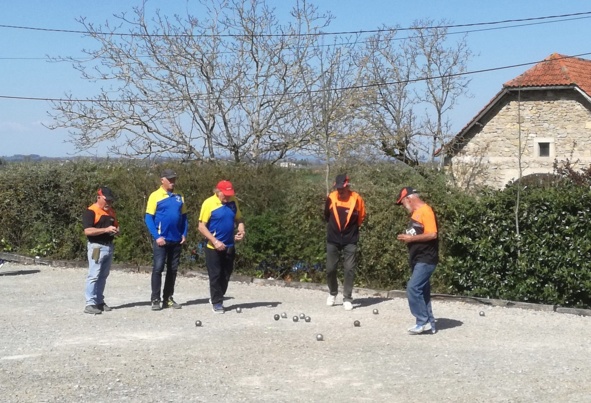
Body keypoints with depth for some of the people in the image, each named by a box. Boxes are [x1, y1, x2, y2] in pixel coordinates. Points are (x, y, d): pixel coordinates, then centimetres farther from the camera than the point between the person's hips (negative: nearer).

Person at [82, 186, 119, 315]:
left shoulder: (111, 211, 14)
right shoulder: (90, 211, -11)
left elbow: (116, 225, 26)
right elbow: (87, 231, -20)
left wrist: (116, 230, 2)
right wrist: (106, 229, -26)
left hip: (109, 246, 8)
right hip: (97, 247, -8)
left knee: (103, 276, 13)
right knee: (93, 276, -9)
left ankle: (99, 301, 20)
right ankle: (90, 304, -9)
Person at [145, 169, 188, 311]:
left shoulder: (179, 197, 10)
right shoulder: (155, 196, -4)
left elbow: (184, 217, 15)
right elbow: (148, 218, -7)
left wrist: (184, 234, 3)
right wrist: (156, 237, -14)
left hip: (176, 240, 5)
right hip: (161, 239, -5)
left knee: (173, 270, 9)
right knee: (158, 268, -5)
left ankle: (168, 298, 17)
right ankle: (155, 299, 0)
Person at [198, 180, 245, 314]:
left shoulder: (233, 202, 2)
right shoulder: (209, 203, -13)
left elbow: (239, 219, 13)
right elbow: (201, 226, -13)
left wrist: (241, 230, -8)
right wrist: (215, 241, -20)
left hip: (229, 246, 5)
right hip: (213, 247, -5)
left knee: (226, 275, 13)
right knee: (215, 275, 1)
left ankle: (216, 298, 30)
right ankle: (217, 302, 11)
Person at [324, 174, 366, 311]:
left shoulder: (356, 199, -11)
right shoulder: (331, 198, -6)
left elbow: (361, 217, 6)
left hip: (350, 240, -2)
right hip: (333, 240, 2)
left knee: (349, 269, -4)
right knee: (330, 269, 5)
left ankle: (347, 298, 3)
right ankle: (332, 293, 27)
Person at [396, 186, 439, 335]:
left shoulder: (426, 211, -15)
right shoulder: (415, 213, 15)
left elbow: (432, 234, -22)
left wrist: (412, 238, -17)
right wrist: (407, 237, 7)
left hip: (426, 259, -10)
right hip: (418, 259, 10)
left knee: (413, 289, -14)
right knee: (422, 291, 10)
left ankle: (423, 321, -7)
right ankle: (429, 323, 14)